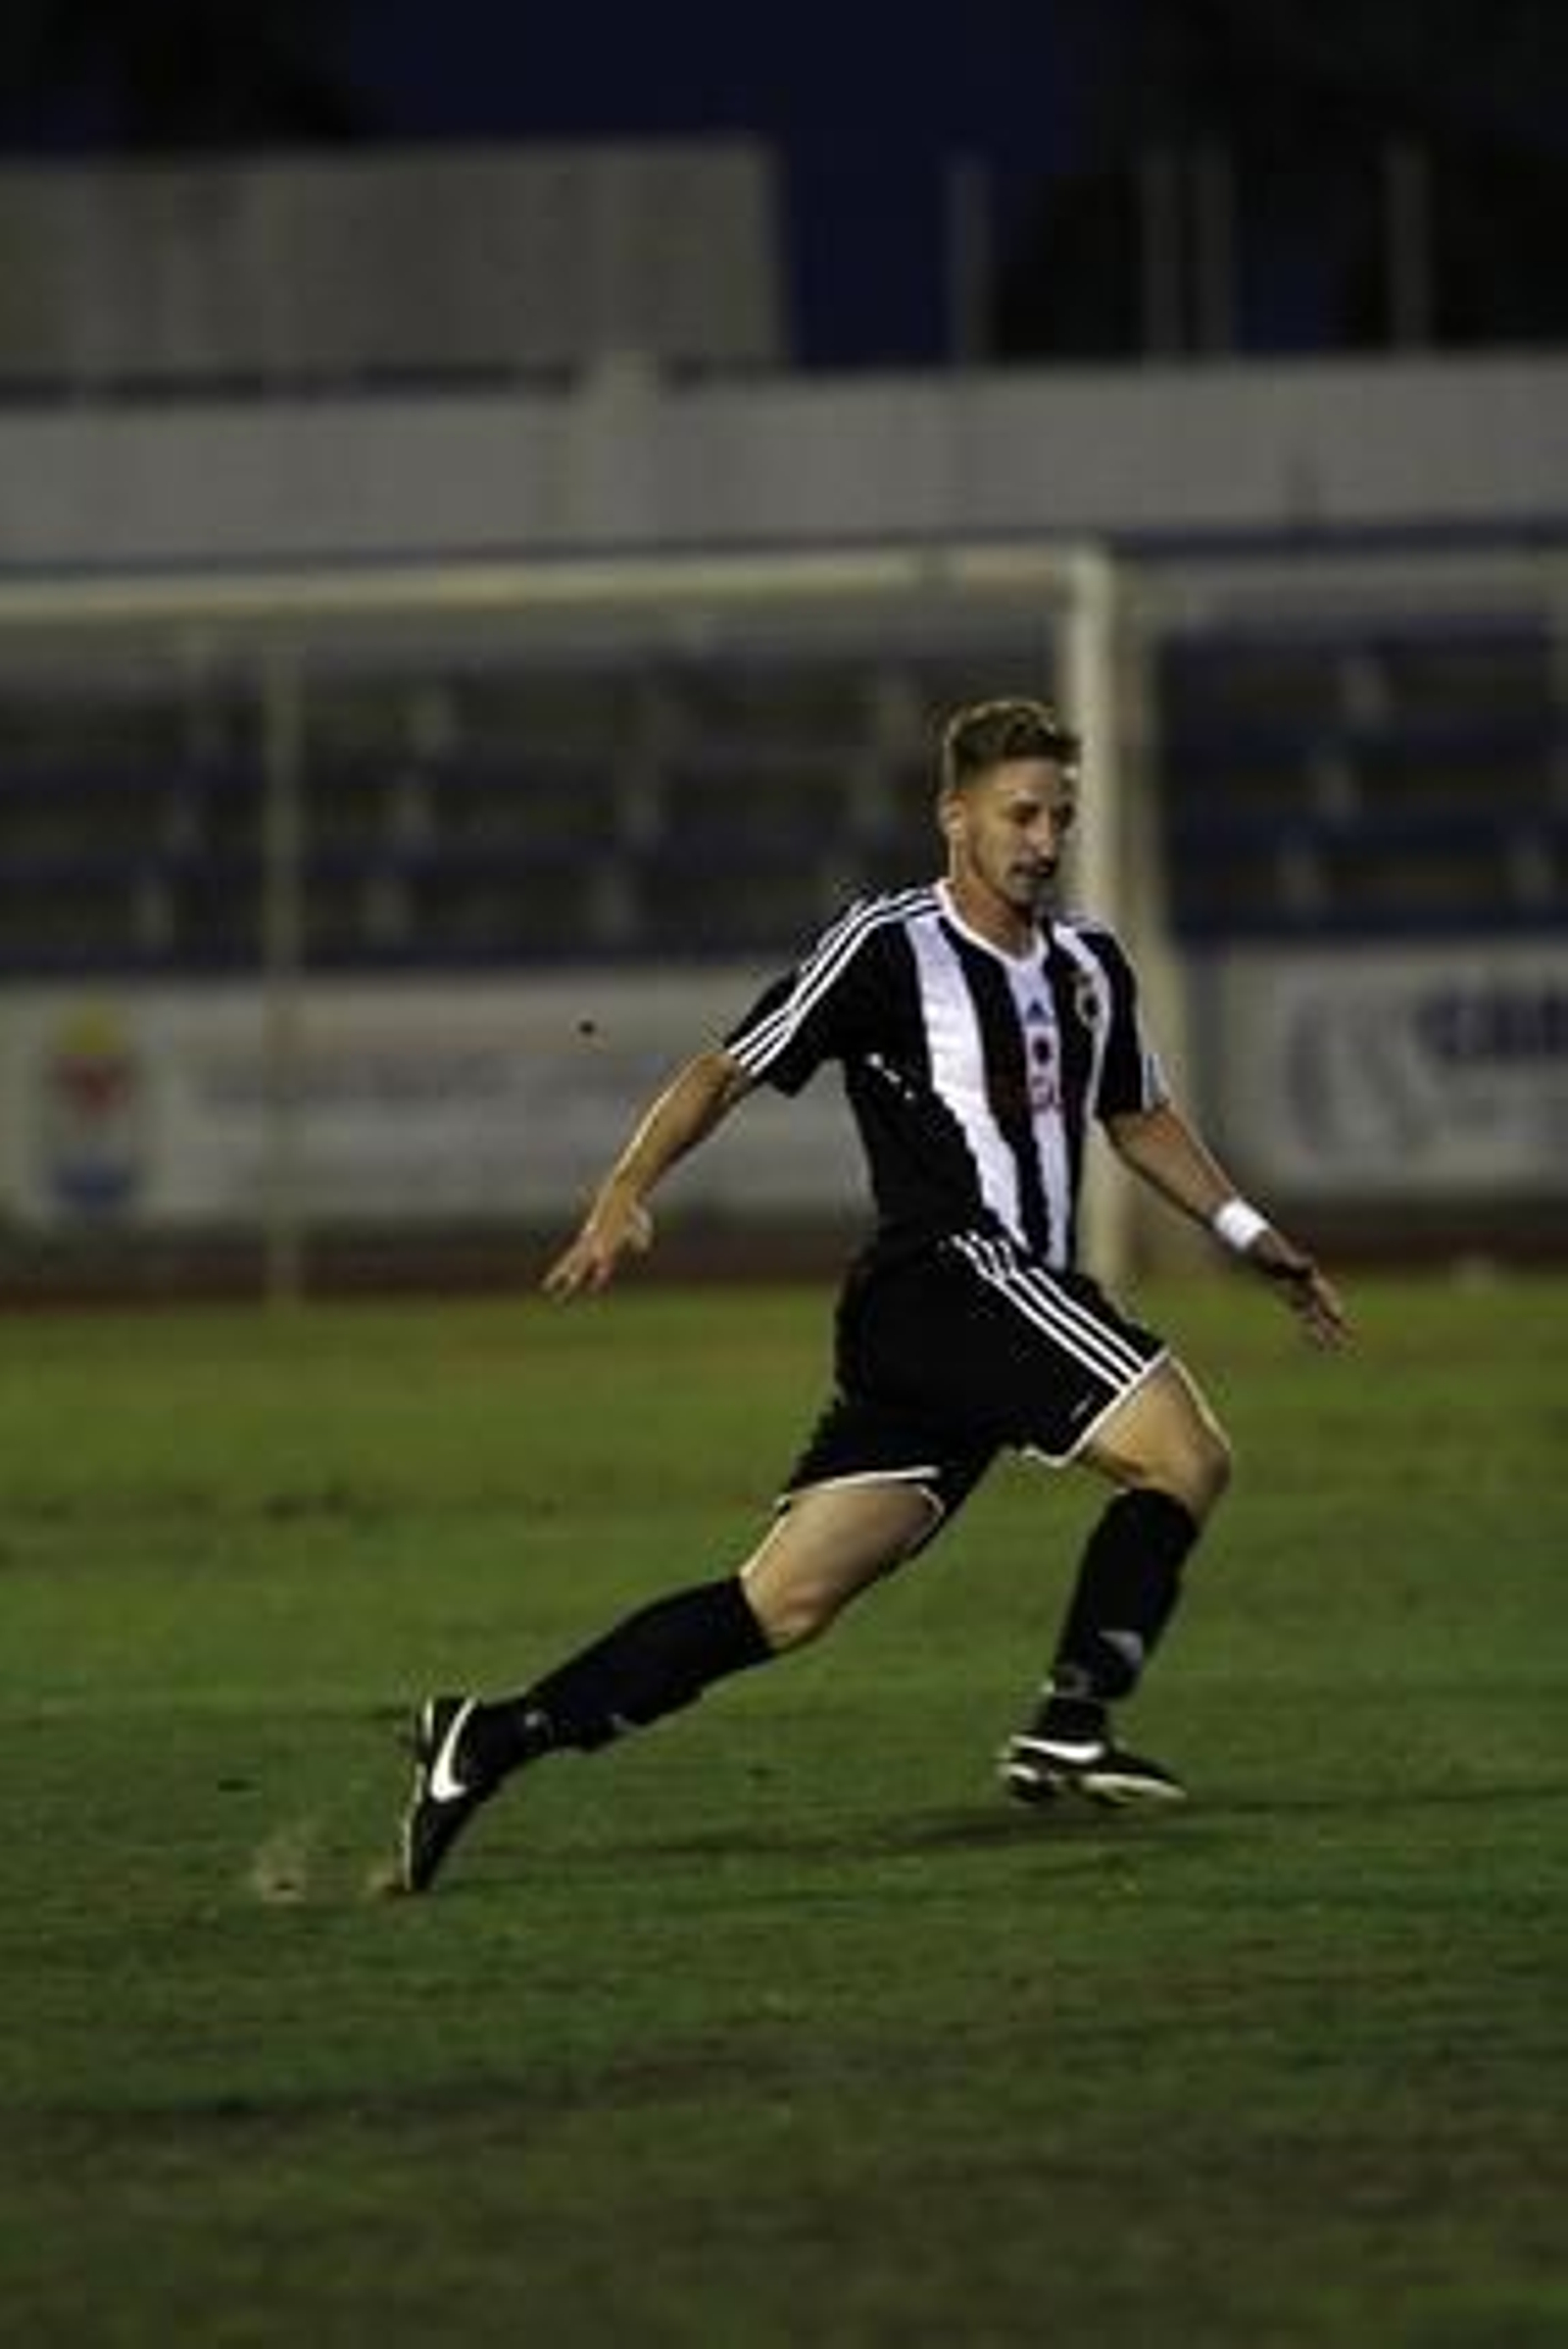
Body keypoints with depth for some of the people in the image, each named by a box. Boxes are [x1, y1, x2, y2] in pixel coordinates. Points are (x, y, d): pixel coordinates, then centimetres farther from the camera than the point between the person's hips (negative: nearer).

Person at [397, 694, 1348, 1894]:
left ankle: (498, 1739, 0)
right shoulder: (887, 948, -3)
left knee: (785, 1602, 0)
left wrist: (1248, 1231, 25)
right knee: (1188, 1454, -17)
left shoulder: (1090, 964, 19)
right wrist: (627, 1191, -15)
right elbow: (729, 1069, -2)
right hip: (943, 1273, -7)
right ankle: (1072, 1722, -15)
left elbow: (1140, 1117, 34)